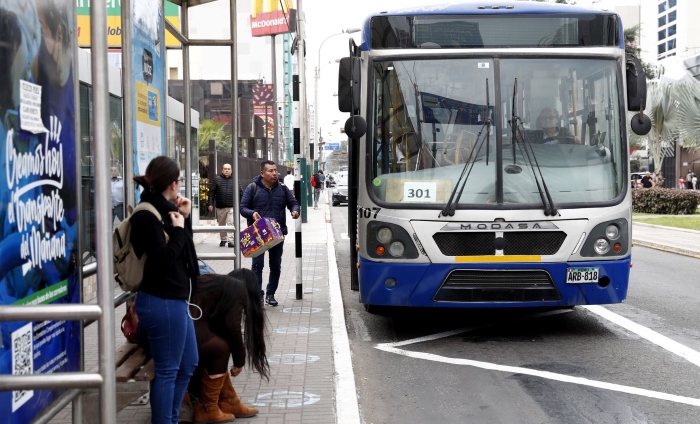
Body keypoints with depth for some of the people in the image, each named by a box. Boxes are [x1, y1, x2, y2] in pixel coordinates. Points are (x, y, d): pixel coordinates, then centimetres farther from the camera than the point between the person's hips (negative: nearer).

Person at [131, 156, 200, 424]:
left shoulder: (163, 210, 11)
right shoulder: (147, 215, -16)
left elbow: (182, 252, 17)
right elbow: (165, 258, -23)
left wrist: (185, 219, 6)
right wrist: (178, 229, -11)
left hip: (174, 299, 10)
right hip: (162, 302, -10)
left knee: (188, 363, 19)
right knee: (167, 370, -1)